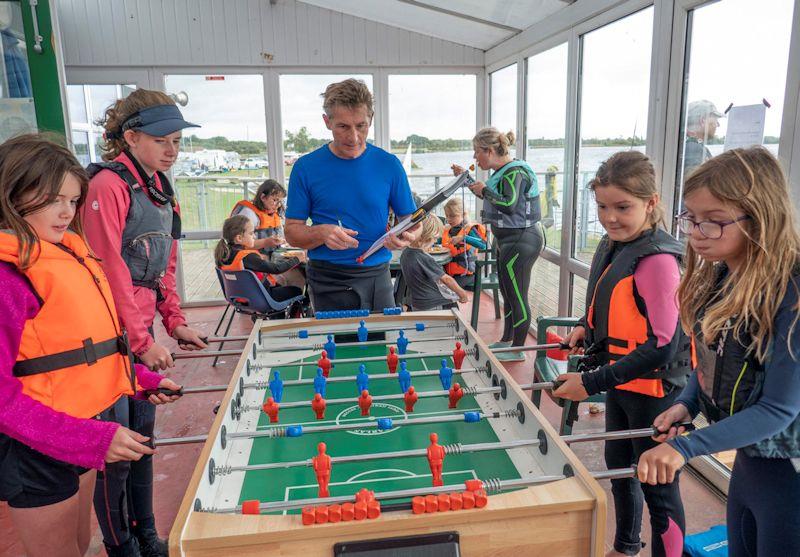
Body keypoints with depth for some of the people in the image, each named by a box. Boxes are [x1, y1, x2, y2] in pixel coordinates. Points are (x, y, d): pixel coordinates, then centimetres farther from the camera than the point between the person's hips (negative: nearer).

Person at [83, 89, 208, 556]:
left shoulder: (160, 187, 11)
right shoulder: (109, 185, -15)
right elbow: (109, 271, -18)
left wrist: (175, 322, 10)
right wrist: (142, 341, -14)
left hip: (142, 328, 8)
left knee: (143, 433, 16)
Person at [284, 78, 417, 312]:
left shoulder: (389, 164, -1)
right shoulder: (306, 168, -4)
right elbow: (292, 232, -1)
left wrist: (405, 236, -16)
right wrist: (321, 233, -21)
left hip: (377, 276, 1)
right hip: (328, 283, -1)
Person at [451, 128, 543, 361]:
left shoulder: (515, 171, -18)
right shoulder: (503, 171, 11)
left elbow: (509, 205, -30)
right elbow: (491, 198, 25)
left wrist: (484, 189, -17)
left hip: (520, 241, -10)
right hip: (510, 240, 10)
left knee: (517, 296, -2)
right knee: (508, 293, 19)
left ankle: (517, 350, 9)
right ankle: (506, 340, 34)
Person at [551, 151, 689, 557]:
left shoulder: (657, 259, -24)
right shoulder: (611, 247, 2)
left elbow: (661, 345, -26)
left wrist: (592, 382, -26)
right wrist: (586, 326, -2)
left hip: (653, 388, -9)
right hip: (620, 380, 9)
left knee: (658, 486, 8)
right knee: (618, 465, 25)